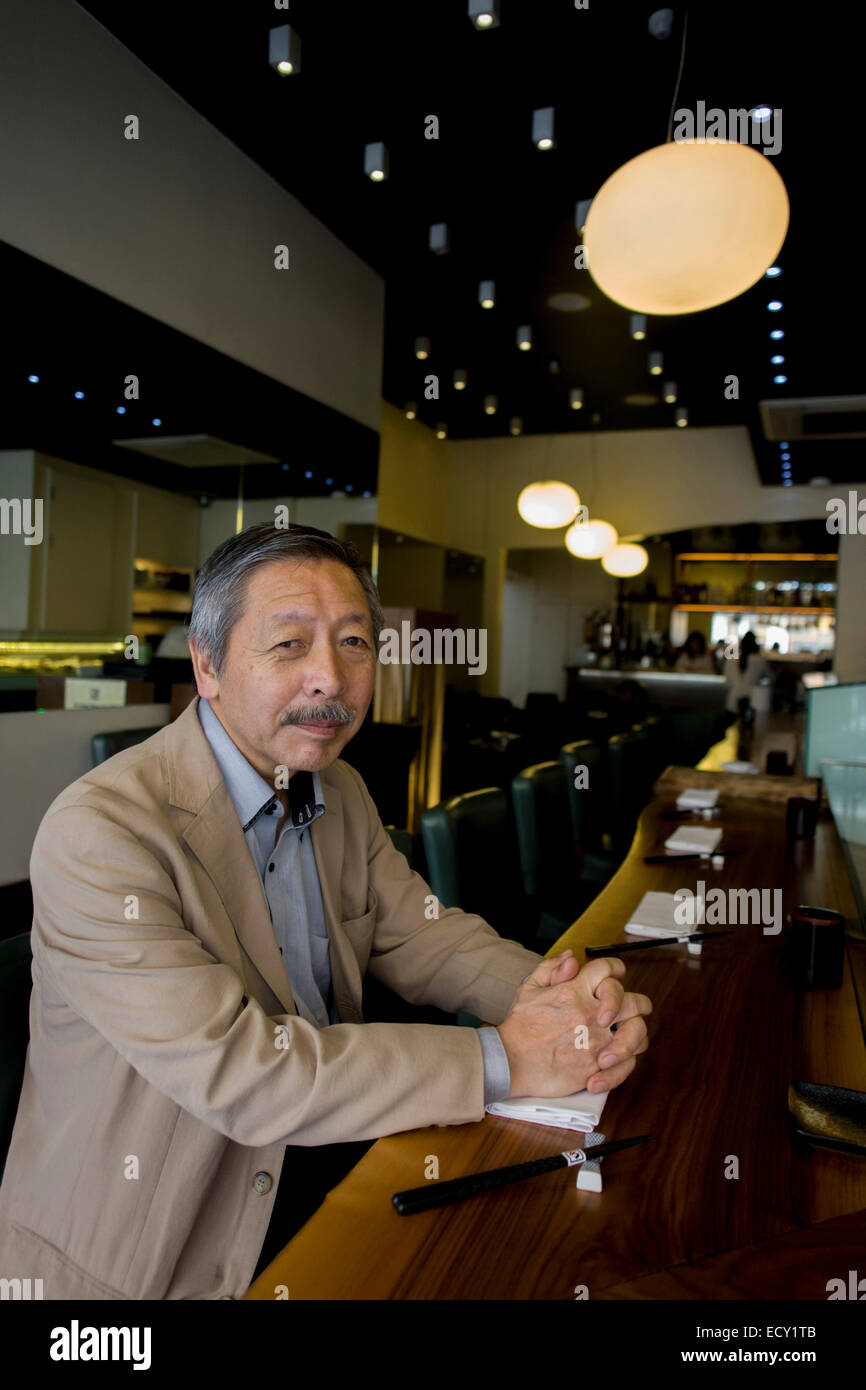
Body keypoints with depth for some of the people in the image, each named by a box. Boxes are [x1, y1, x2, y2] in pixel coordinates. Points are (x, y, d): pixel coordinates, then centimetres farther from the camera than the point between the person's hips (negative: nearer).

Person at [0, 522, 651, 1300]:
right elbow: (232, 1069, -27)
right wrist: (501, 1059, -25)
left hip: (325, 1165, 7)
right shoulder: (99, 833, -24)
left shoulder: (342, 792, 3)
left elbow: (417, 936, 2)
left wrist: (565, 997, -17)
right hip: (157, 1252, -6)